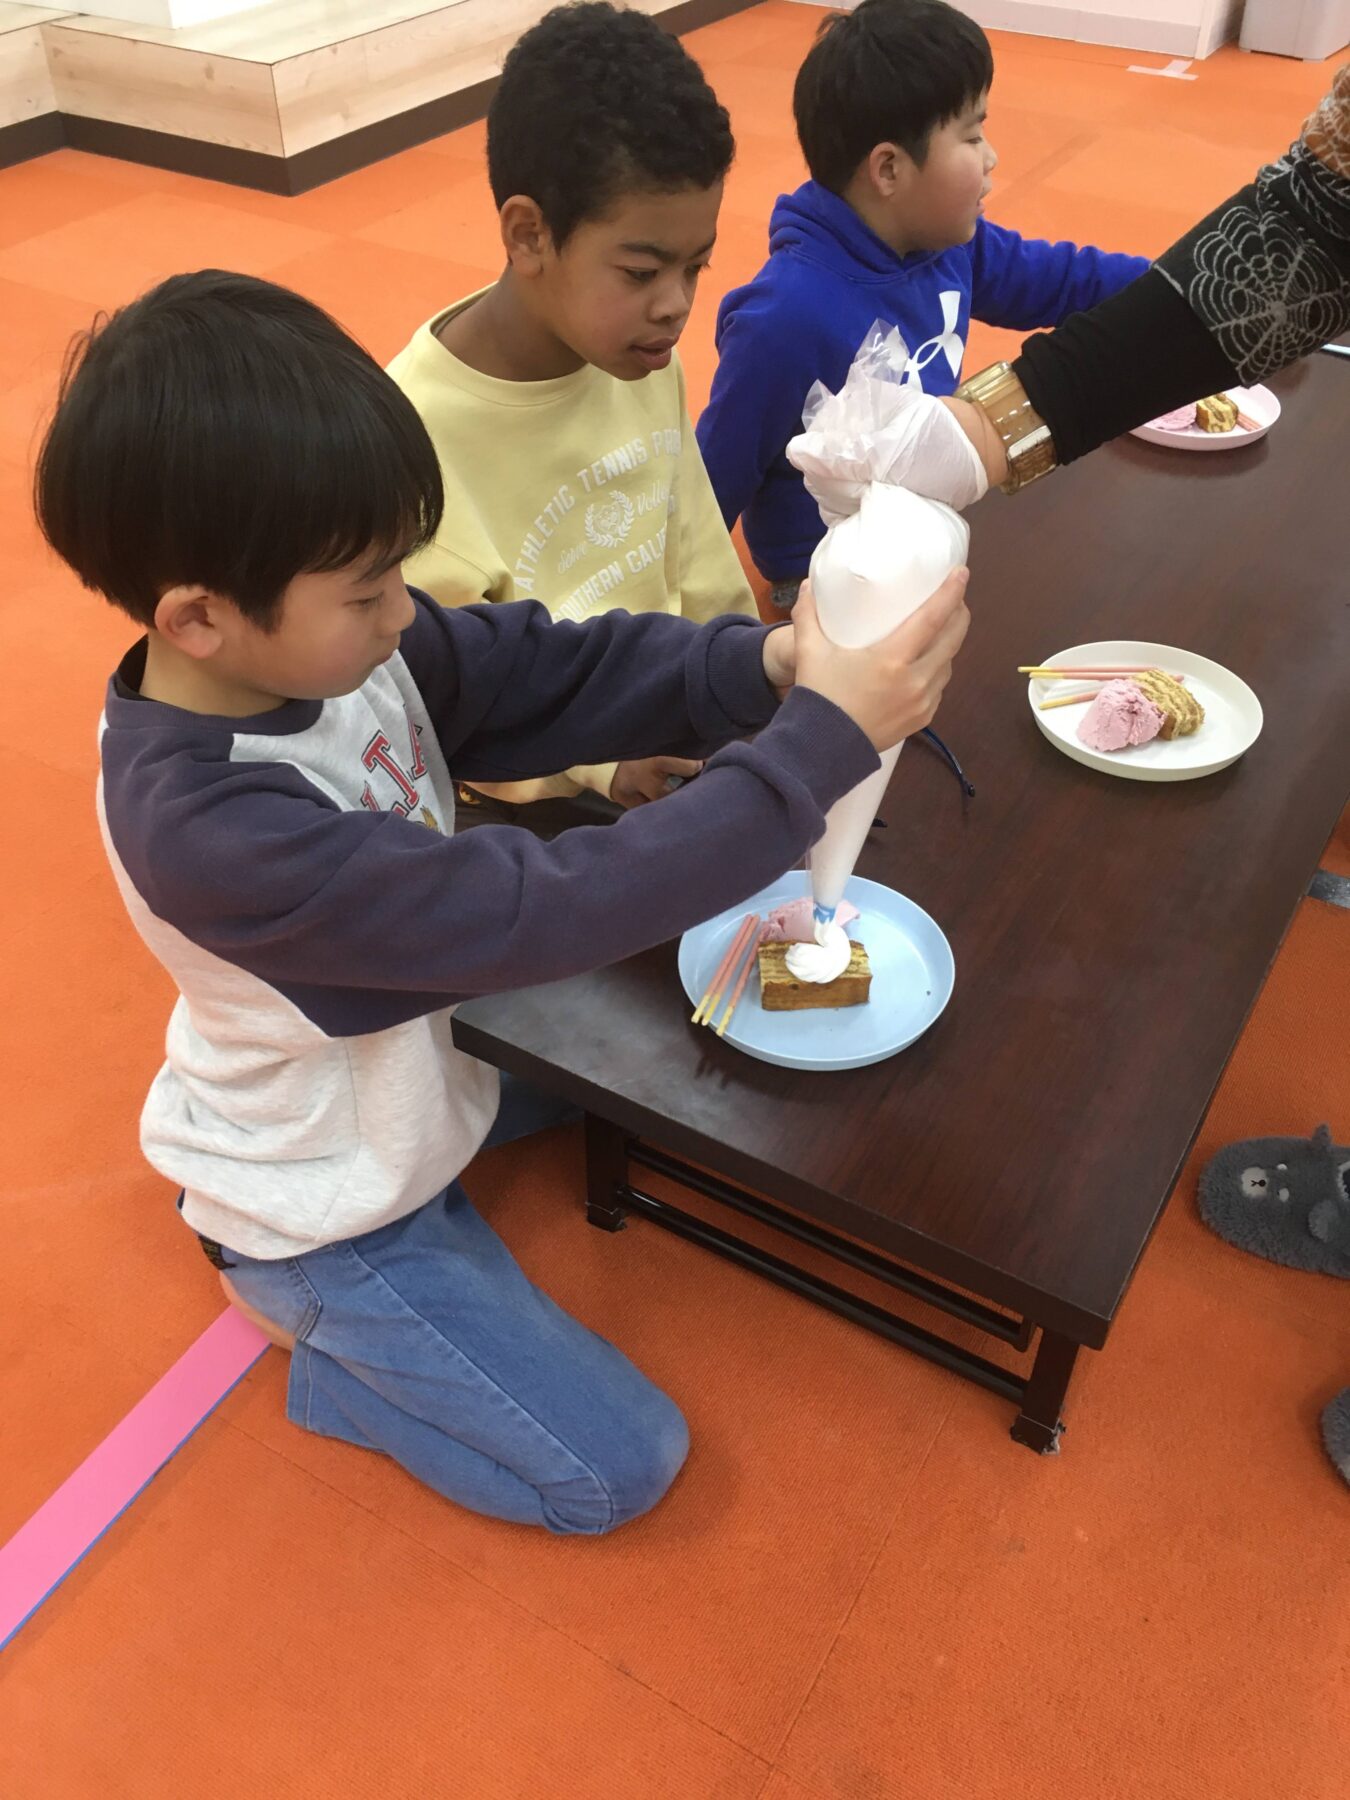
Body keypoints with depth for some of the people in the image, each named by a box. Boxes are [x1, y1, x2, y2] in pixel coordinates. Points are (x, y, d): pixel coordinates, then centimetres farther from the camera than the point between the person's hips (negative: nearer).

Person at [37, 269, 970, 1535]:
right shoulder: (212, 828, -40)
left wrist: (761, 668, -31)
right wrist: (821, 742, -40)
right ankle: (309, 1321, 13)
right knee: (620, 1466, 0)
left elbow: (551, 672, -13)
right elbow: (545, 911, -41)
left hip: (399, 1080, 7)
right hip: (326, 1214, -7)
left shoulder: (314, 642, -18)